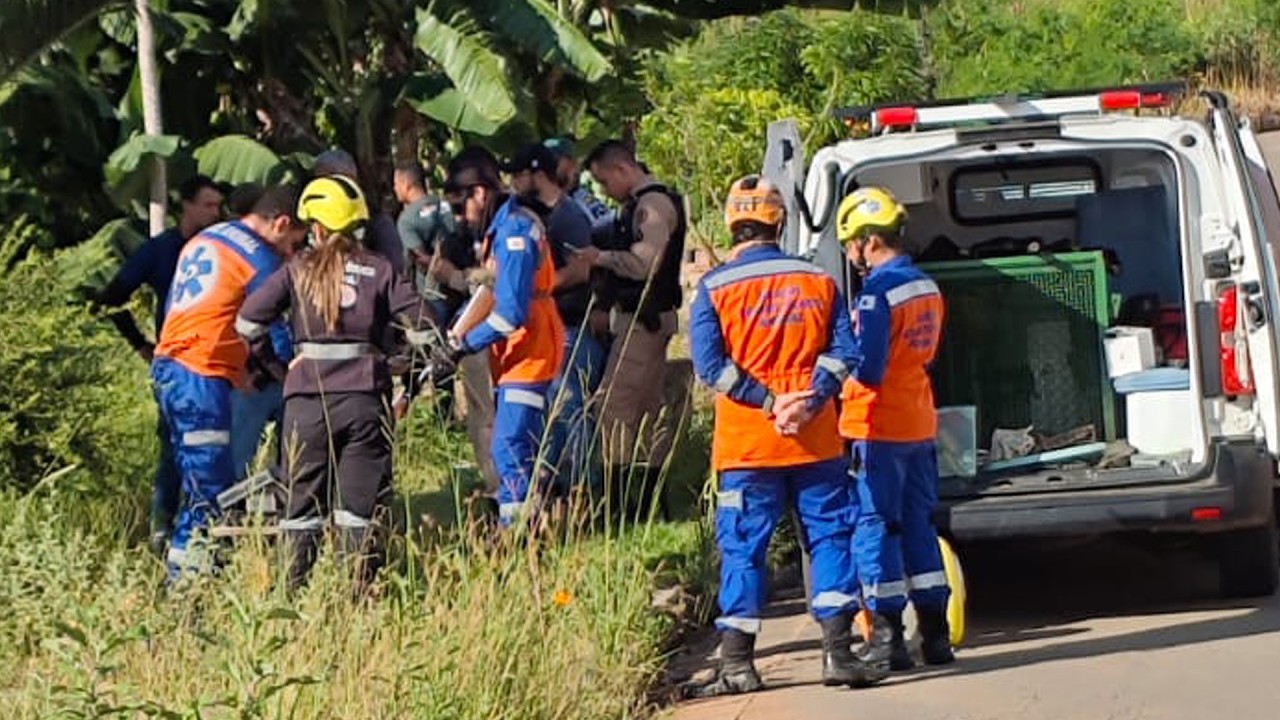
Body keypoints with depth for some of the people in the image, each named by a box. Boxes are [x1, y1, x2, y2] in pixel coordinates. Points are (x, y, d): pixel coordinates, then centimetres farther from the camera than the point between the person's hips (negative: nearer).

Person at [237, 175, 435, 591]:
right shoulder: (378, 270, 3)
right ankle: (362, 586, 1)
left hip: (307, 397, 0)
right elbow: (420, 322, -2)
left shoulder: (298, 270, 3)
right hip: (365, 396, 0)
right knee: (361, 501, 4)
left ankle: (294, 587, 8)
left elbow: (248, 320, -3)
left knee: (304, 497, 9)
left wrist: (273, 363, 10)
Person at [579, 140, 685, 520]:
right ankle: (652, 497, 17)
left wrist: (601, 257, -12)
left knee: (613, 403, -12)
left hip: (644, 318, -11)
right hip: (644, 317, 11)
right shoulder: (641, 204, 16)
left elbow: (642, 263, -25)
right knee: (650, 407, 12)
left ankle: (619, 498, -13)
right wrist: (604, 305, 12)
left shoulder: (653, 204, -16)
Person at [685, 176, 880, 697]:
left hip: (746, 443, -1)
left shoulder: (715, 287, -3)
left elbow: (710, 364, -11)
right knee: (830, 537, 7)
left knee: (743, 548, 3)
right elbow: (843, 352, -4)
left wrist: (768, 401, -12)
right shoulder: (819, 282, 4)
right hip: (817, 441, 1)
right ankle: (837, 652, 1)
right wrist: (809, 401, -12)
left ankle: (737, 664, 2)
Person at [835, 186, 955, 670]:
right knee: (918, 526, 13)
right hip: (920, 425, 8)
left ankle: (887, 639, -2)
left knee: (875, 527, -2)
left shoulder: (878, 292, -18)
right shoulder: (928, 289, 10)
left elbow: (868, 368, -21)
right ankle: (935, 635, 14)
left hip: (878, 429, -8)